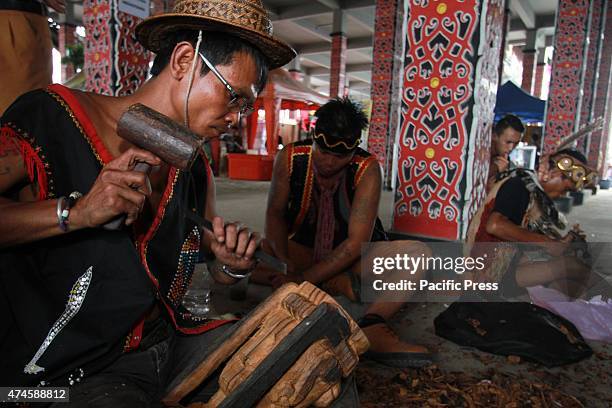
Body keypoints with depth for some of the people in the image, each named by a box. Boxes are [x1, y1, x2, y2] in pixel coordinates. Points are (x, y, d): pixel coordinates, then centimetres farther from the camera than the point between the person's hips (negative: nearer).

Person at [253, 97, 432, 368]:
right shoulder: (290, 157, -13)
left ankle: (372, 326, -45)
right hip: (303, 251, 2)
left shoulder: (366, 169, -20)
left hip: (353, 258, -1)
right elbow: (275, 214, -7)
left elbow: (356, 243, -23)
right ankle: (339, 285, -25)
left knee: (417, 253, -24)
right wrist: (284, 262, -26)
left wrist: (302, 279, -29)